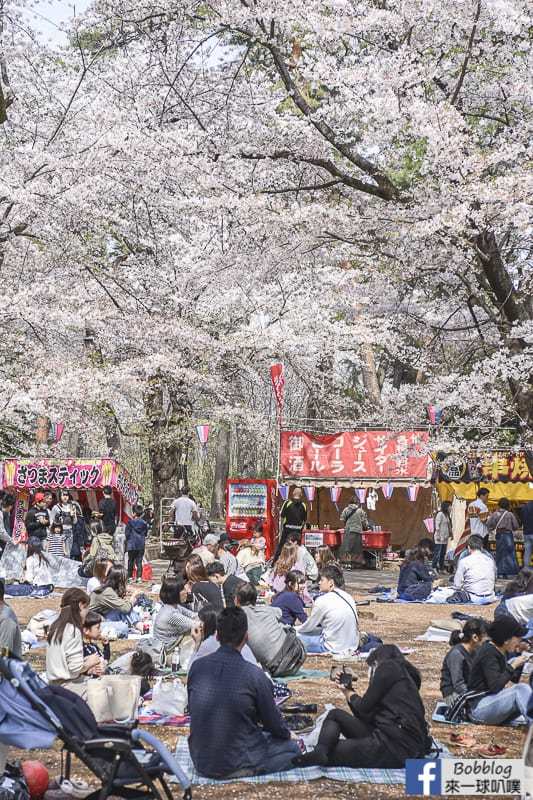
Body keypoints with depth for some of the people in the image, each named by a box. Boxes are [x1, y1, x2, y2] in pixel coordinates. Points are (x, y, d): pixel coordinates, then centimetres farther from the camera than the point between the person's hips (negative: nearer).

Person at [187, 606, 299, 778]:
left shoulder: (197, 667, -5)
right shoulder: (254, 676, -18)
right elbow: (274, 724, -5)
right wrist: (286, 734, 18)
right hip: (236, 766, -6)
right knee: (291, 748, 14)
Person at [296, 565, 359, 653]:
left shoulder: (322, 601, -15)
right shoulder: (348, 597, 5)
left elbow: (309, 627, -4)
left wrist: (298, 630, 20)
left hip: (335, 648, -8)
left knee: (298, 637, 0)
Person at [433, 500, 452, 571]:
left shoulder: (447, 515, 15)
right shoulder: (440, 514, -11)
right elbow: (437, 525, -15)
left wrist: (450, 534, 14)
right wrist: (438, 535, -19)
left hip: (445, 538, 9)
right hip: (439, 538, -9)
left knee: (443, 554, 11)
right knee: (437, 553, -9)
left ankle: (441, 568, 15)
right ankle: (433, 567, -8)